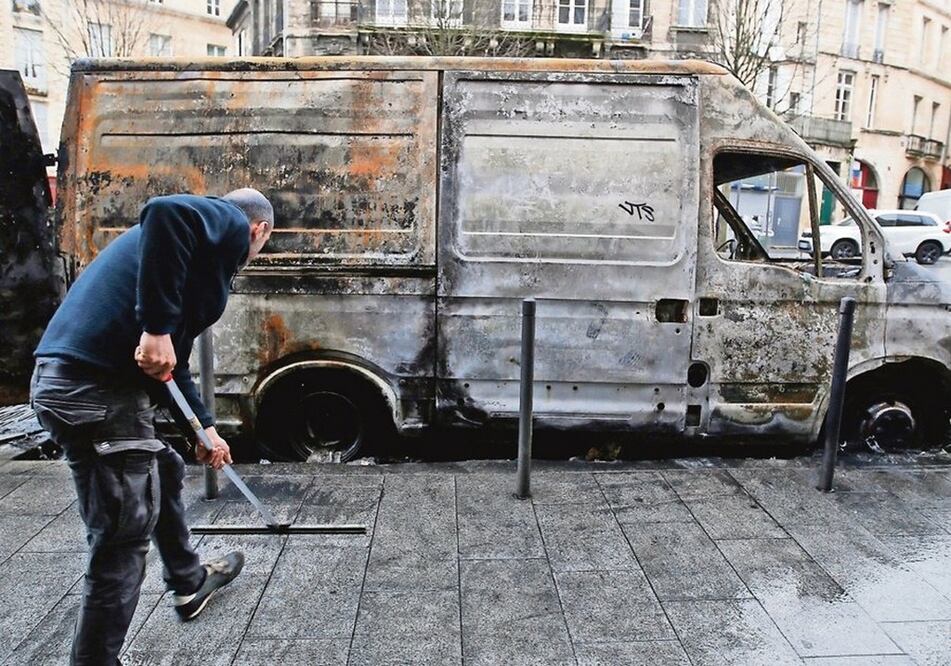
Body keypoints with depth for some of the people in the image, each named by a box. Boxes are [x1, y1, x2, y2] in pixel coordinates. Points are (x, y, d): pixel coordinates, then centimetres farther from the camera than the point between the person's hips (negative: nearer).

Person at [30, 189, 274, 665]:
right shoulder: (230, 223, 0)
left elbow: (172, 362, 30)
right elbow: (165, 212, -26)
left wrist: (205, 427, 36)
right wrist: (158, 326, -24)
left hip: (65, 378, 11)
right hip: (97, 388, -11)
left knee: (164, 472, 29)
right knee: (121, 544, 2)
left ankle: (189, 584, 50)